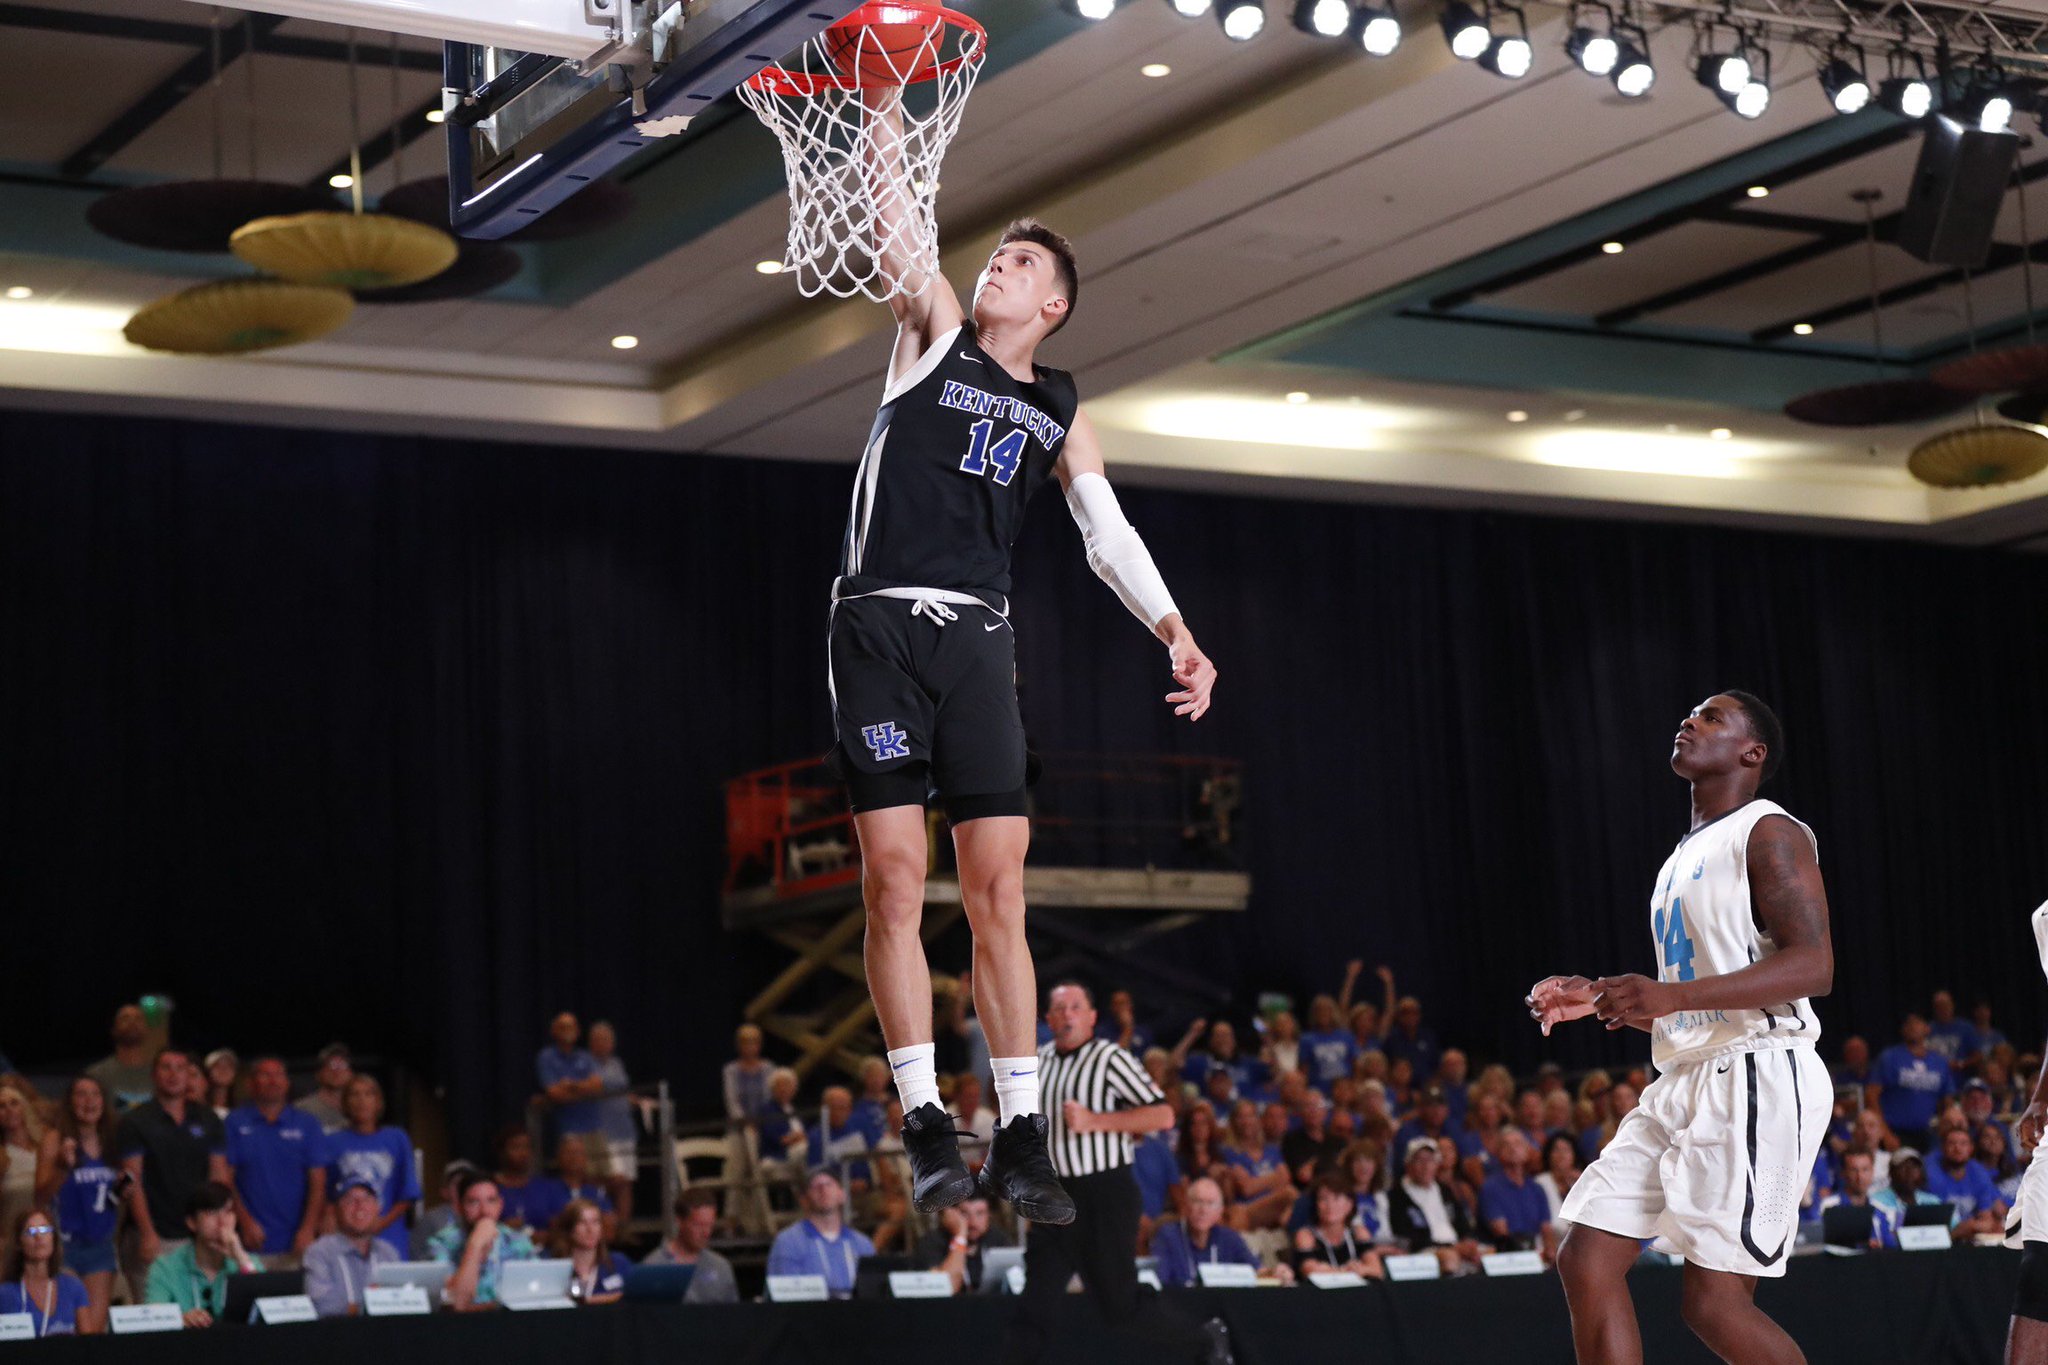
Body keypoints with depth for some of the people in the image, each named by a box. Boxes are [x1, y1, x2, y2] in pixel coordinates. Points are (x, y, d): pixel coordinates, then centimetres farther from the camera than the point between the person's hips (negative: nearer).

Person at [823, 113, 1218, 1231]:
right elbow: (893, 219, 3)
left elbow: (1107, 532, 10)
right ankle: (926, 1126, -7)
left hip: (980, 638, 3)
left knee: (998, 888, -2)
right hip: (883, 624, -2)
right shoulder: (935, 334, 13)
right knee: (895, 876, -9)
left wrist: (1173, 630, -5)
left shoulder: (1061, 411, 19)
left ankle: (1020, 1137, 1)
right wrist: (885, 108, -8)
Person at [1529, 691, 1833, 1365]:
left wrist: (1672, 997, -27)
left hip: (1758, 1079, -10)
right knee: (1586, 1258, 0)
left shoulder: (1768, 833, -6)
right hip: (1683, 1081, 10)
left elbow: (1813, 964, -19)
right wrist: (1594, 1000, 15)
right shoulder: (1687, 853, 23)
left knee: (1715, 1303, -12)